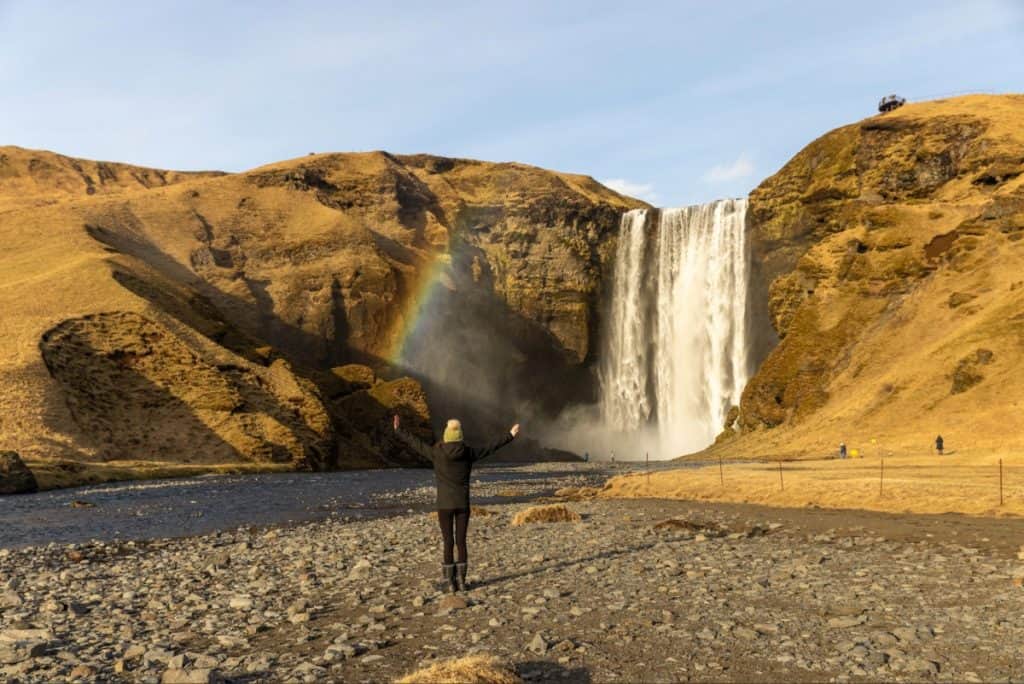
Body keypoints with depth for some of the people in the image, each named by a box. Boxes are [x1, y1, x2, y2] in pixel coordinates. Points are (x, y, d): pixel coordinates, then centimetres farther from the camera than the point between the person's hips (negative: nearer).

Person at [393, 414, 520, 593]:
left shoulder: (436, 453, -9)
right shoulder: (469, 453, -4)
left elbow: (416, 443, 2)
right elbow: (491, 447, 6)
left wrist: (399, 430, 14)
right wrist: (510, 435, 17)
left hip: (445, 505, -1)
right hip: (463, 504, 2)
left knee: (448, 543, 5)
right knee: (461, 542, 9)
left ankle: (451, 583, 7)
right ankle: (461, 581, 10)